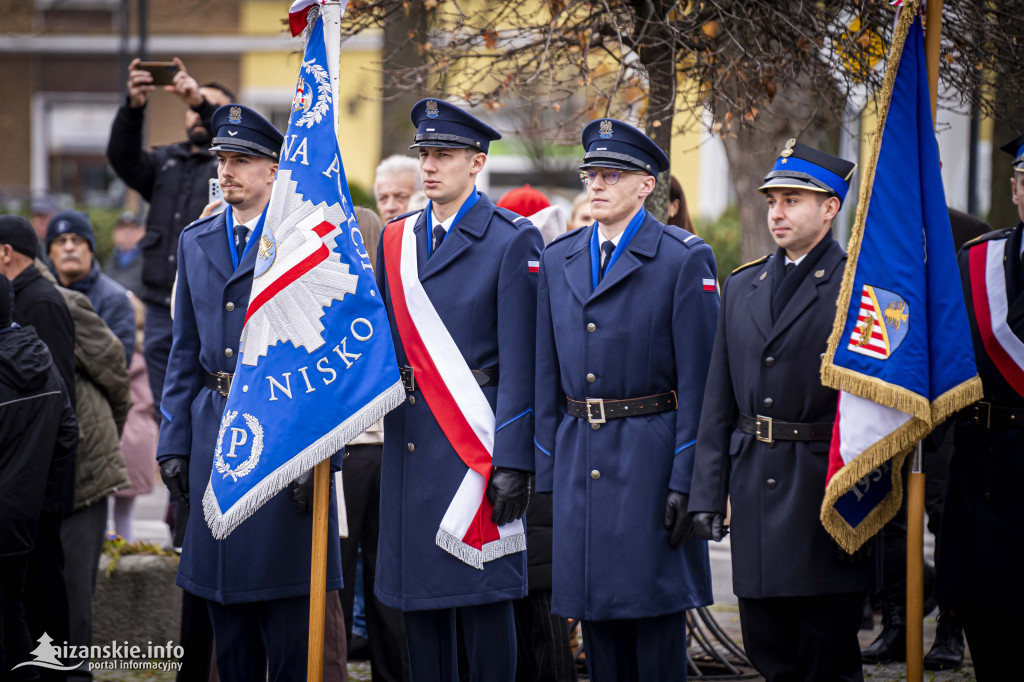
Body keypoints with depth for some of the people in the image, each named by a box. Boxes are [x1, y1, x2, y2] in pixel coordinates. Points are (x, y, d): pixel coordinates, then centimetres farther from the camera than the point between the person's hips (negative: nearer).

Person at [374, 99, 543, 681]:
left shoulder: (514, 241, -5)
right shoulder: (396, 241, 13)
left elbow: (521, 362, -9)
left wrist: (515, 461, -15)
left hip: (478, 442, -6)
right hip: (411, 446, 6)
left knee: (483, 597, -3)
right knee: (419, 600, 8)